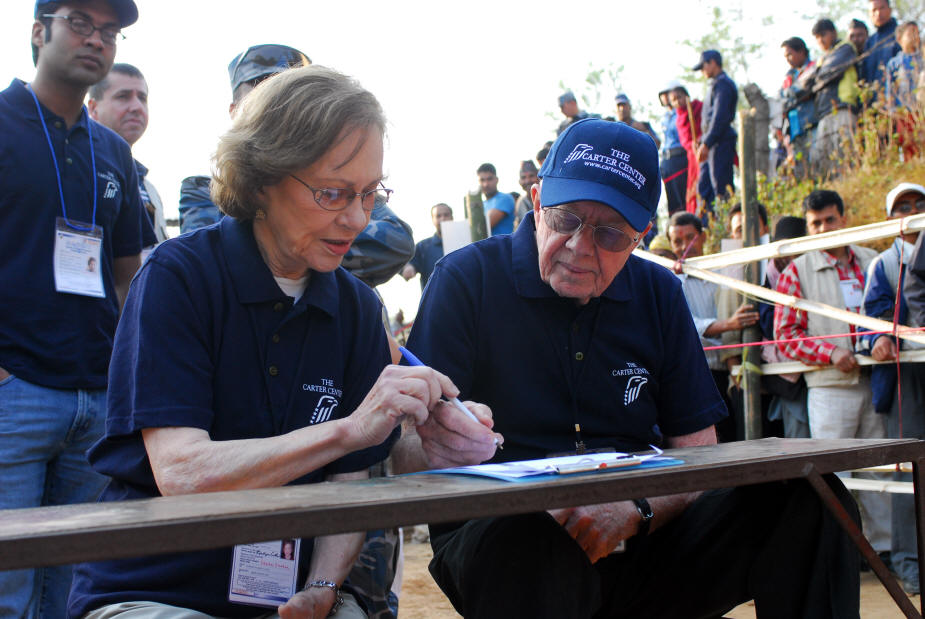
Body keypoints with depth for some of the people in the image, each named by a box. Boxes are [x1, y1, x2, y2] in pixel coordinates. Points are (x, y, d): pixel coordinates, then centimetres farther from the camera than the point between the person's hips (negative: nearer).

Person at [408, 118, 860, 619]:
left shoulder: (659, 295, 11)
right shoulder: (465, 281, -2)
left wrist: (635, 511, -14)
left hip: (639, 539, 5)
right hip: (503, 537, -4)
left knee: (808, 502, -14)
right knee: (525, 541, -40)